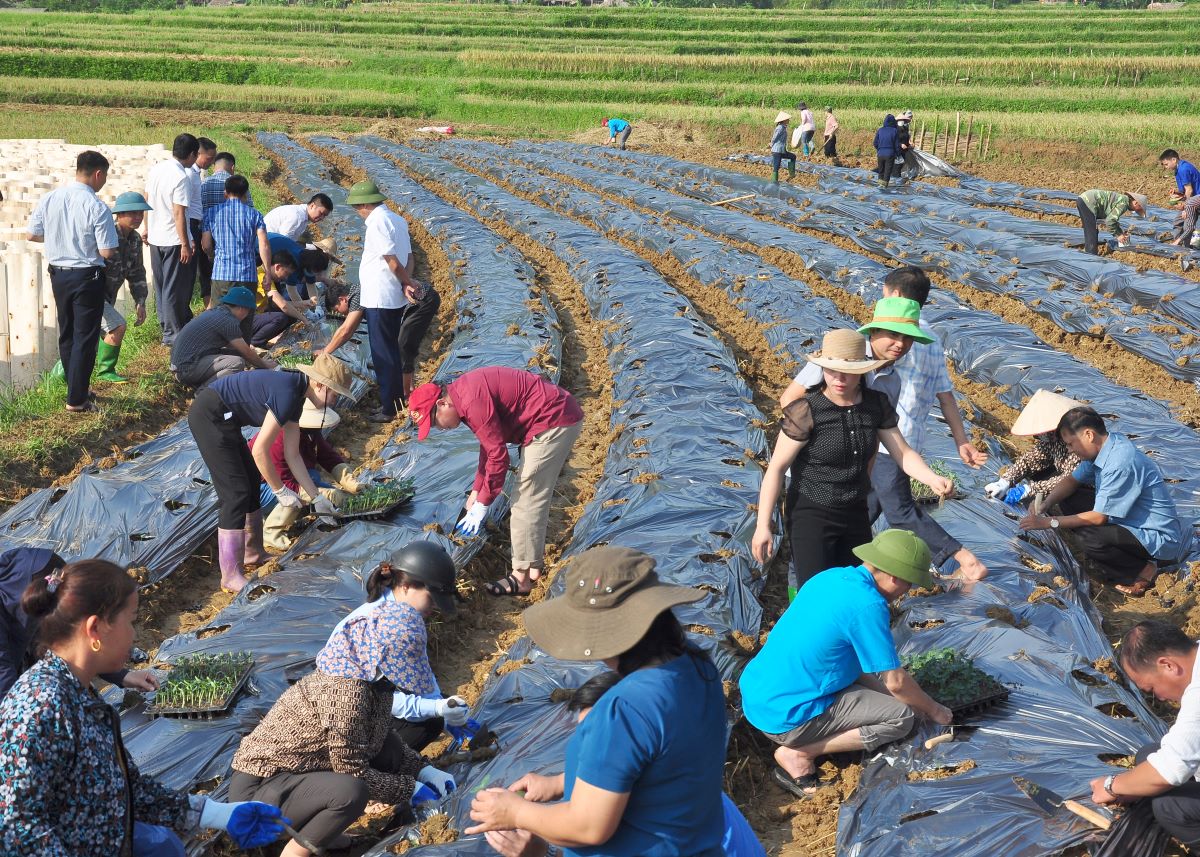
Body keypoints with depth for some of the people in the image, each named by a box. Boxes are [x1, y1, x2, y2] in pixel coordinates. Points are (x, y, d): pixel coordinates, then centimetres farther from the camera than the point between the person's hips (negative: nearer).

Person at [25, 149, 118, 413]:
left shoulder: (49, 199, -2)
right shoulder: (97, 208, -18)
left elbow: (31, 235, 5)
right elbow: (107, 252, -18)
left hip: (58, 274, 6)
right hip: (87, 276, -6)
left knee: (66, 335, 19)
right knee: (85, 338, 2)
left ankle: (75, 388, 30)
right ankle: (76, 400, 4)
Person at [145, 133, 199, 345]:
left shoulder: (155, 170, 3)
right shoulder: (181, 178, -20)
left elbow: (147, 201, 12)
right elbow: (179, 214, -21)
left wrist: (147, 228, 22)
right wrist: (185, 244, -17)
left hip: (155, 238, 8)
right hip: (173, 240, -8)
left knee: (161, 285, 17)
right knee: (175, 288, 2)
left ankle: (166, 324, 29)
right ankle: (172, 333, 8)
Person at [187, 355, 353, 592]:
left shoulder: (295, 397, 8)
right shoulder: (287, 394, -22)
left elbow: (292, 456, 14)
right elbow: (260, 450, -20)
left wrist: (317, 498, 15)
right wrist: (281, 491, -9)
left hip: (223, 418, 11)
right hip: (209, 416, -11)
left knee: (252, 481, 18)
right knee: (236, 492, -9)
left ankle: (253, 553, 33)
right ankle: (231, 576, -5)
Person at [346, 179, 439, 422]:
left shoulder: (377, 222, -17)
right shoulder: (397, 219, 11)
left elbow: (393, 262, -20)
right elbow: (408, 256, 7)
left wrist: (408, 283, -6)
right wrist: (407, 283, -6)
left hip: (379, 299, -9)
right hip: (395, 298, 9)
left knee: (383, 355, 0)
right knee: (394, 350, 19)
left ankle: (388, 408, 7)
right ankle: (399, 397, 30)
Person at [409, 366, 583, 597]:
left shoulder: (473, 402, -22)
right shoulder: (463, 394, 10)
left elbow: (498, 455, -19)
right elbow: (489, 445, 18)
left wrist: (483, 503, -10)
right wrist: (476, 492, 18)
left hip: (554, 422, -11)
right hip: (558, 416, 11)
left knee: (526, 501, -6)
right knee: (534, 497, 19)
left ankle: (522, 577, 0)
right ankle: (534, 563, 28)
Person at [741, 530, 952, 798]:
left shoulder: (828, 577, 7)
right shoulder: (867, 605, -19)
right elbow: (897, 684, -12)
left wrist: (879, 686, 19)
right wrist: (934, 710, 6)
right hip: (785, 718, -9)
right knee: (902, 716, -5)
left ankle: (797, 744, 10)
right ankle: (799, 754, -6)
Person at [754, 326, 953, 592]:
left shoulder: (877, 404, -4)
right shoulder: (807, 411, -19)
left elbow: (903, 453, -3)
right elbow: (776, 468, -16)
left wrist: (933, 479, -24)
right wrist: (763, 525, -20)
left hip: (856, 513, 6)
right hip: (812, 516, -5)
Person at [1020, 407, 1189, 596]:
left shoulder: (1121, 463, -29)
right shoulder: (1100, 447, -1)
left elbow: (1099, 517, -23)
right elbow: (1072, 481, 12)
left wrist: (1049, 522, -18)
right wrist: (1044, 505, -6)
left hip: (1160, 538, -10)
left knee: (1089, 537, -30)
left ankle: (1143, 571, -5)